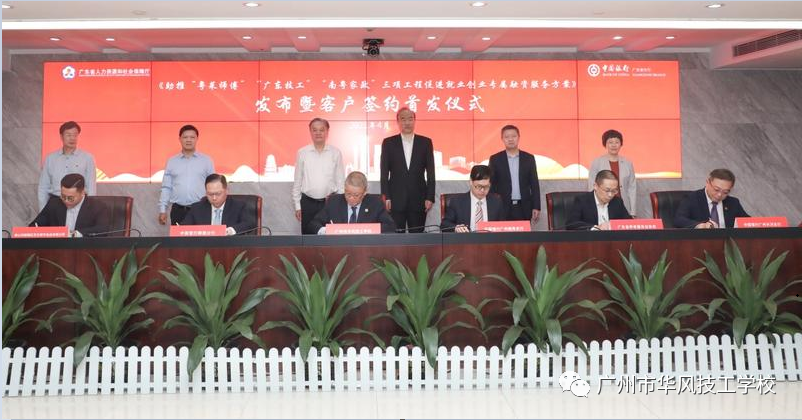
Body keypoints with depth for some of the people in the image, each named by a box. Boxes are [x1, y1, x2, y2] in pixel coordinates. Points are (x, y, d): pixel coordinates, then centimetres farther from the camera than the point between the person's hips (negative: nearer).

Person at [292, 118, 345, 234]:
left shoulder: (336, 153, 0)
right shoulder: (302, 153, 1)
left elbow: (340, 180, 5)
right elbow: (297, 181, 6)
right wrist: (297, 205, 5)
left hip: (330, 202, 0)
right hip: (308, 202, 1)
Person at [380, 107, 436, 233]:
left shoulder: (425, 142, 7)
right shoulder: (388, 143, 5)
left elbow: (431, 172, 5)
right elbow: (384, 172, 3)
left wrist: (430, 197, -1)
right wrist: (386, 197, -4)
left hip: (418, 199, 1)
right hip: (396, 199, -1)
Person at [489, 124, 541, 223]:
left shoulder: (529, 158, 6)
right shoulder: (495, 159, 2)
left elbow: (534, 184, 6)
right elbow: (491, 185, 3)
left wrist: (536, 207, 1)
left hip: (524, 208, 1)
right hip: (502, 207, -1)